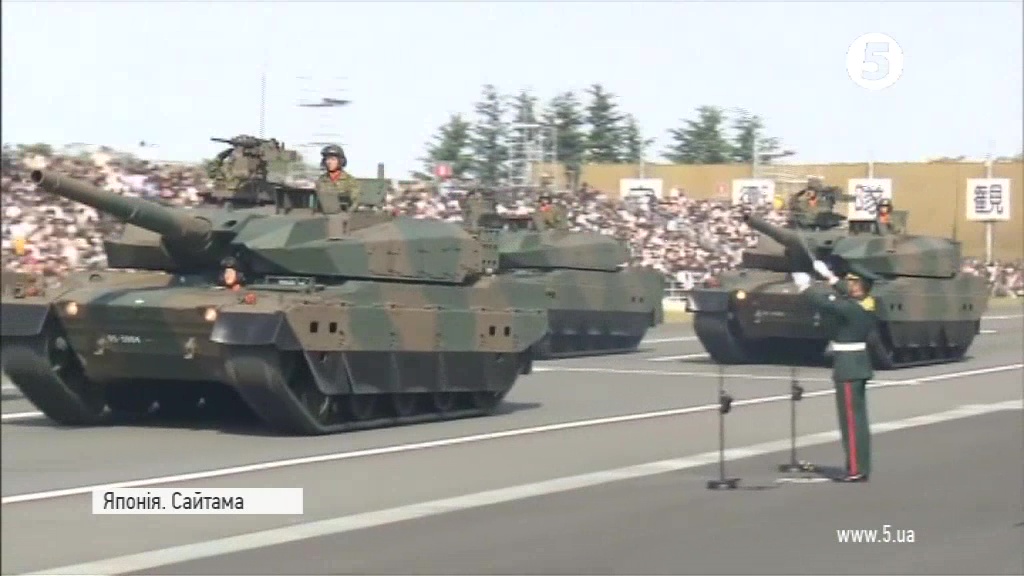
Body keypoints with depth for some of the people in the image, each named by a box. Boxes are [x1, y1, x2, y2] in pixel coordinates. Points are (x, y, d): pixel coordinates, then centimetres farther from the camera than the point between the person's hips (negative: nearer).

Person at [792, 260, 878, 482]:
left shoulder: (852, 309, -21)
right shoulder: (867, 305, 4)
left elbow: (824, 303, -20)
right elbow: (845, 295, 22)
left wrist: (804, 286, -6)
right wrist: (829, 276, 27)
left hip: (848, 369, -9)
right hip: (859, 365, 9)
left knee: (851, 419, -5)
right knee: (857, 419, 13)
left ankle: (856, 470, -3)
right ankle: (861, 467, 18)